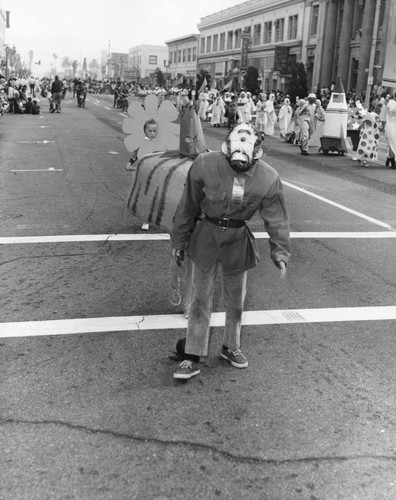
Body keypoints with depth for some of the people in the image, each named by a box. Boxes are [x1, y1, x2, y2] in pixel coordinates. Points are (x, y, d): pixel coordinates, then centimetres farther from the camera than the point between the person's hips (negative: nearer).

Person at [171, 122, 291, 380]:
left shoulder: (268, 178, -16)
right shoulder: (205, 165, -19)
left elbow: (277, 219, -5)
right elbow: (188, 207, -7)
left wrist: (281, 253, -8)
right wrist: (179, 241, 0)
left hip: (239, 242, 1)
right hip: (206, 238, -1)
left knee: (236, 301, 16)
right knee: (201, 300, 5)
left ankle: (231, 347, 39)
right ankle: (193, 358, 17)